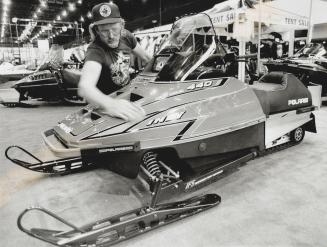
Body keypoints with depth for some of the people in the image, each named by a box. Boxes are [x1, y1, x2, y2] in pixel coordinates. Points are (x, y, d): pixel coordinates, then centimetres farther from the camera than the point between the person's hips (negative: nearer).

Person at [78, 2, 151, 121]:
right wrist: (109, 104, -67)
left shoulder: (126, 36, -12)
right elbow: (84, 87, -49)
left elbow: (145, 57, 7)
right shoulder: (95, 50, -31)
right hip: (106, 98, -5)